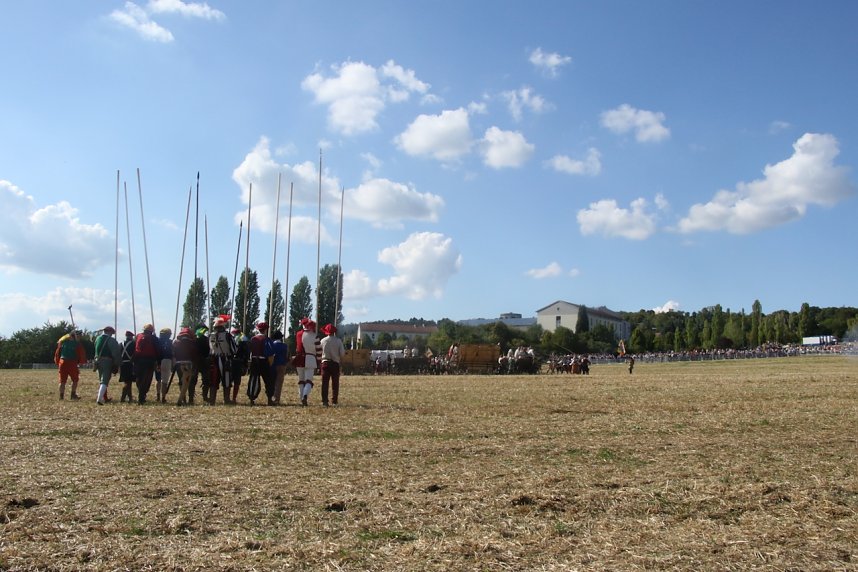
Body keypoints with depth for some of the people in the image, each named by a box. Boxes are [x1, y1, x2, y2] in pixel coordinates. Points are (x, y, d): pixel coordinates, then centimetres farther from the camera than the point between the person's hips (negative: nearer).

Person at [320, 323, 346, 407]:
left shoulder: (323, 340, -1)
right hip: (335, 363, 0)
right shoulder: (338, 341, -3)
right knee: (335, 383, 6)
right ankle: (334, 401, 3)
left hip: (325, 363, 1)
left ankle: (324, 401, -2)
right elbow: (342, 353, -4)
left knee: (325, 383, 4)